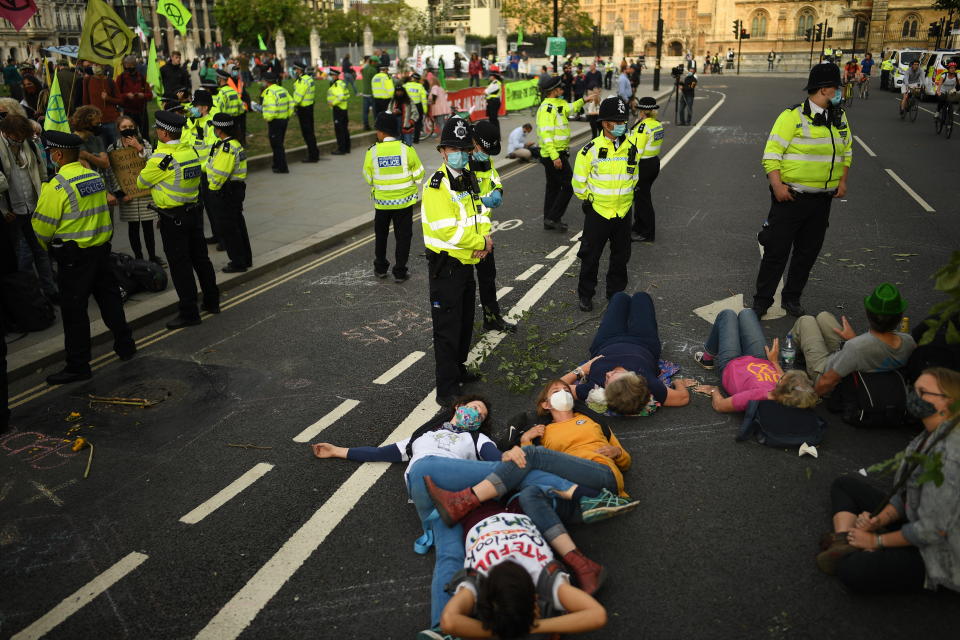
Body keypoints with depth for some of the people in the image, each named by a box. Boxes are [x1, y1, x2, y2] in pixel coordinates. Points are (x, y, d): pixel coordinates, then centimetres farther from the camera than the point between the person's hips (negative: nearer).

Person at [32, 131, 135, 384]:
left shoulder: (57, 185, -16)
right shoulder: (96, 177, 5)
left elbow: (43, 225, -12)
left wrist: (47, 244, 10)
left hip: (73, 255, -7)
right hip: (101, 248, 7)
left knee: (74, 310, 1)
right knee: (108, 297, 18)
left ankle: (78, 366, 7)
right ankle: (125, 346, 29)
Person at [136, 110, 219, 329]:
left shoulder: (162, 159, -18)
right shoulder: (191, 151, 3)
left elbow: (142, 182, -6)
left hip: (173, 218, -7)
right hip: (194, 211, 7)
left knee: (180, 265, 0)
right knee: (200, 258, 17)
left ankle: (189, 313, 6)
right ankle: (212, 301, 29)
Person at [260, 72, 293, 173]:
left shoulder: (269, 92, -15)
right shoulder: (283, 90, 11)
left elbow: (271, 108, -26)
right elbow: (291, 103, 11)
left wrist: (268, 118, -13)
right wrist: (288, 115, 14)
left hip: (275, 122, -9)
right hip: (284, 120, 9)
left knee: (276, 145, -2)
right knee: (279, 144, 19)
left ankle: (282, 167, -2)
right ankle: (277, 164, 29)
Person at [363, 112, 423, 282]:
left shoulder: (372, 152, -11)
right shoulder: (407, 150, -12)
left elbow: (368, 177, 0)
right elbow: (418, 175, -3)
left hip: (382, 201, 1)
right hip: (404, 200, -1)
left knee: (381, 234, 20)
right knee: (403, 236, 9)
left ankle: (380, 268, 29)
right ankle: (400, 271, 11)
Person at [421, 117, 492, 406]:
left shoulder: (469, 179, 10)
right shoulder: (437, 185, -18)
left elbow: (479, 214, 14)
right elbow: (446, 229, -26)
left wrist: (483, 242, -7)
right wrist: (481, 242, -17)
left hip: (466, 263, 9)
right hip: (445, 265, -8)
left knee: (465, 322, 21)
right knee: (447, 328, -3)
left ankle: (457, 369, 39)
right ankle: (447, 390, 4)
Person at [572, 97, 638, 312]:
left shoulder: (632, 149, 0)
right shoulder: (591, 150, -13)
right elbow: (579, 182, -3)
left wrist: (624, 197, 14)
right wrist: (588, 199, 6)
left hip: (623, 212, 4)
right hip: (597, 212, -4)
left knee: (621, 256, 14)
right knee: (590, 256, 6)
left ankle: (616, 293, 31)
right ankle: (585, 295, 22)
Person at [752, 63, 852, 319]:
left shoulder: (839, 118, 10)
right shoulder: (793, 116, -12)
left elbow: (846, 150, 23)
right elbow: (771, 154, -15)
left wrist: (842, 180, 12)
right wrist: (777, 185, -22)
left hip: (823, 199, 7)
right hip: (791, 197, -6)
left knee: (808, 252, 13)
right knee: (777, 251, -2)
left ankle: (792, 298, 27)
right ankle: (761, 301, 10)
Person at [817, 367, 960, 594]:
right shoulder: (930, 436, 3)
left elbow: (933, 530, -27)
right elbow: (905, 493, 9)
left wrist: (877, 540, -14)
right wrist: (880, 520, -10)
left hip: (939, 555, -10)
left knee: (853, 572, -32)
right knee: (844, 484, 14)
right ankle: (844, 544, -7)